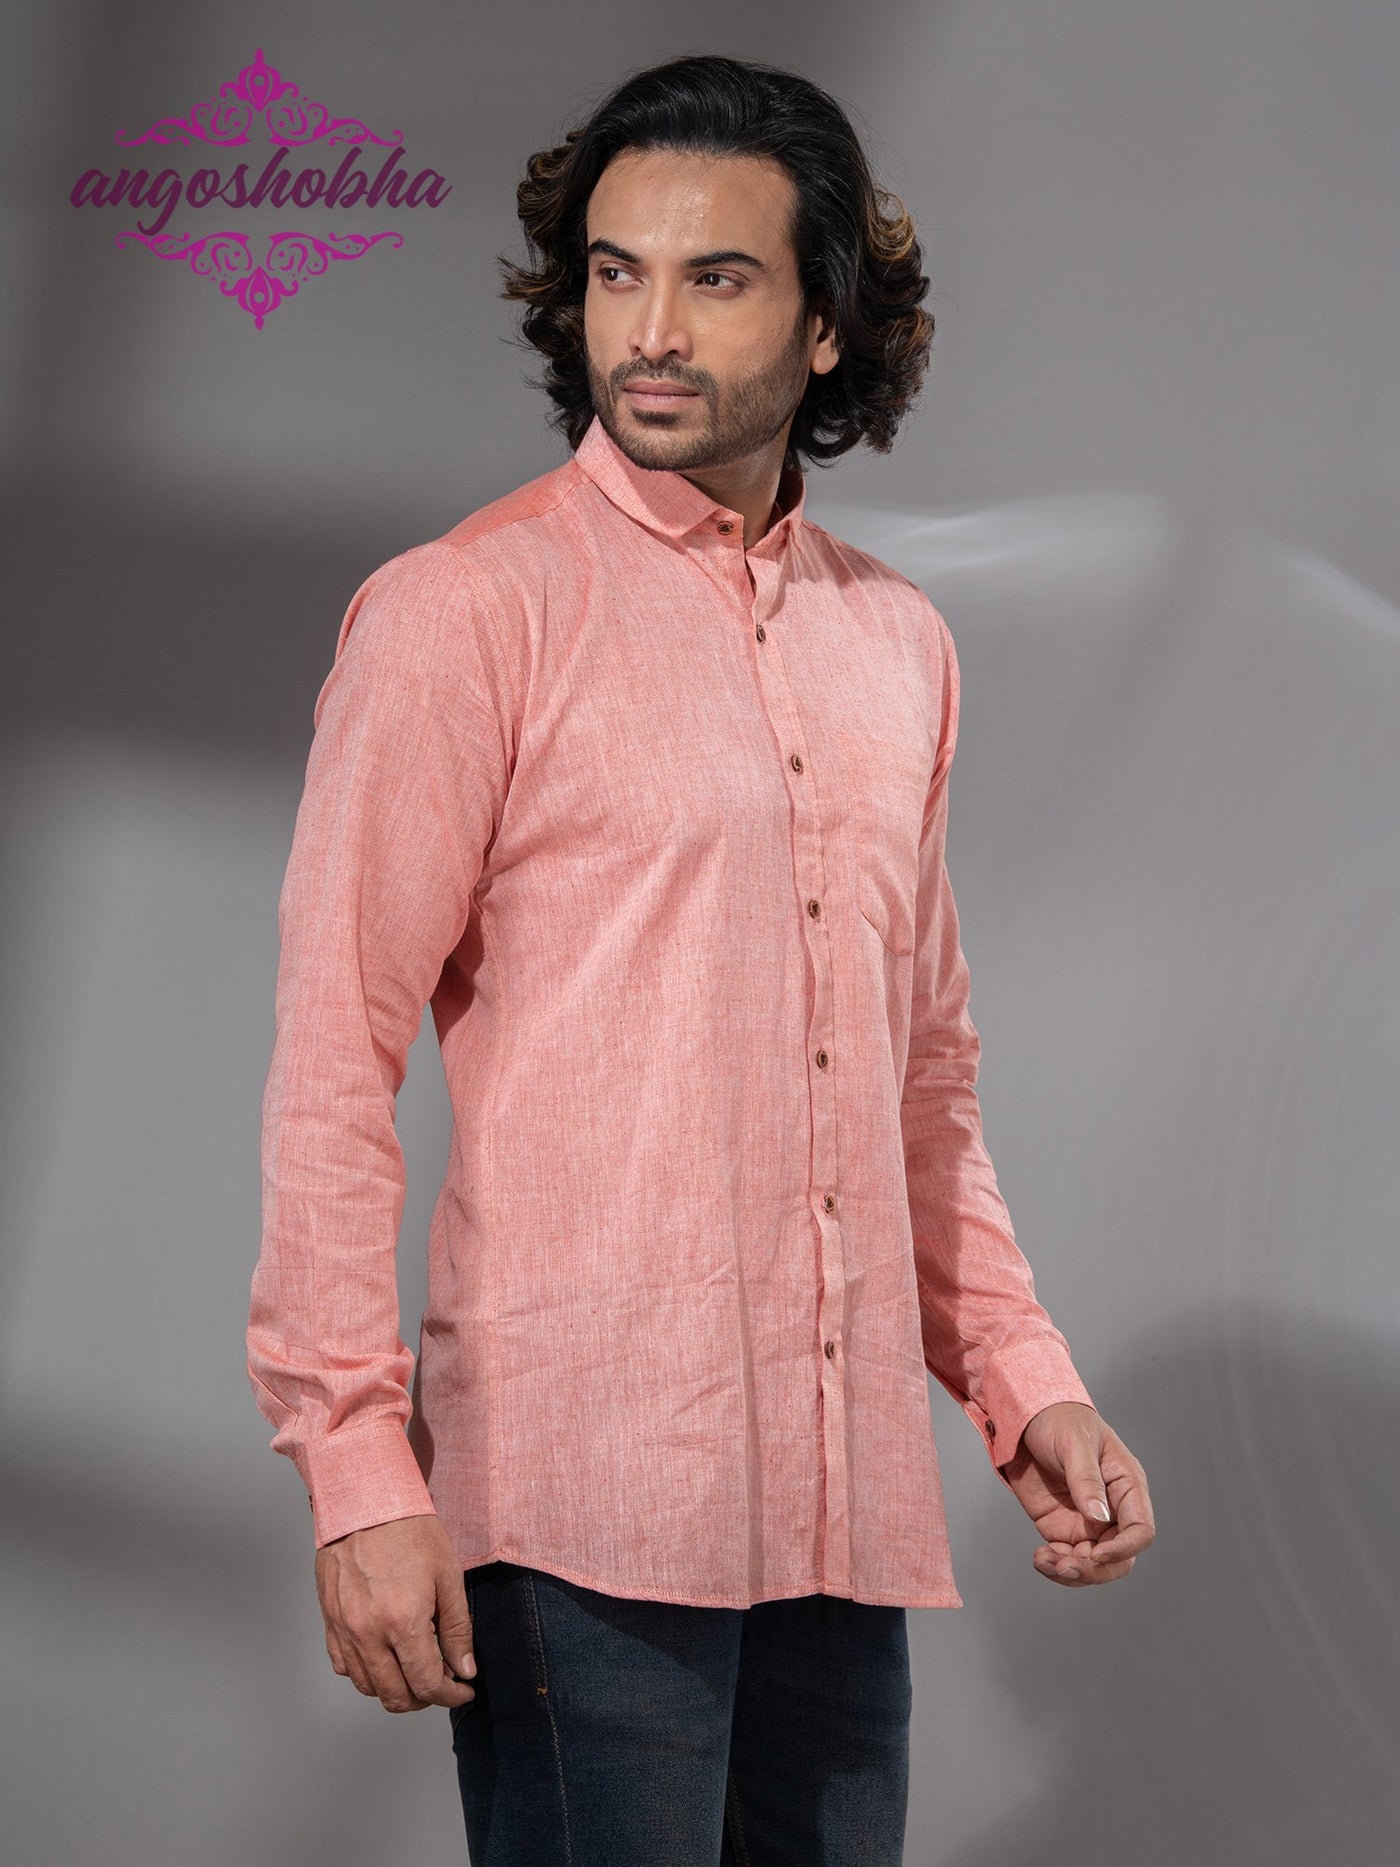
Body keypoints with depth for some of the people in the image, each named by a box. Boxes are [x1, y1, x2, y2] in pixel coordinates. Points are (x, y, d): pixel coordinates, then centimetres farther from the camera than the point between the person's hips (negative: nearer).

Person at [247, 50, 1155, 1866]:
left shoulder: (899, 644, 14)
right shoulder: (465, 612, -4)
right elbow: (333, 1055, -8)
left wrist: (1023, 1378, 12)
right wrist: (358, 1468, -14)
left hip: (846, 1500, 6)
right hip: (578, 1499, -6)